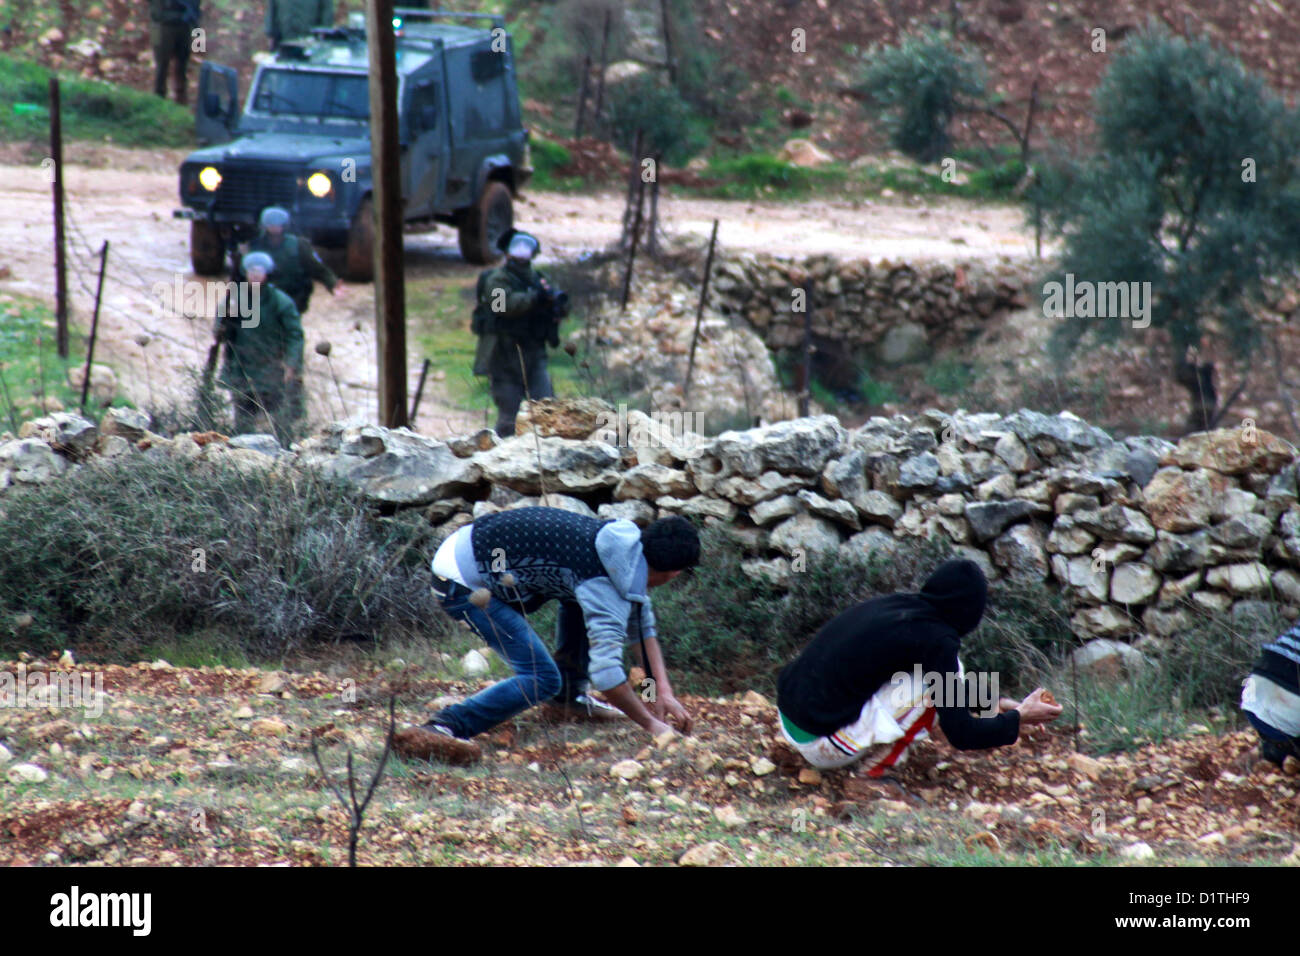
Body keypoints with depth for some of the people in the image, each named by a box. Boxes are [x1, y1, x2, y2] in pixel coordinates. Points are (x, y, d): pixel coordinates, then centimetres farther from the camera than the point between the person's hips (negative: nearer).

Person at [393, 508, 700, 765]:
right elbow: (606, 671, -29)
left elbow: (643, 623, 20)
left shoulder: (627, 544, 6)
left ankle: (569, 697, 21)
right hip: (464, 581, -10)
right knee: (543, 678, -15)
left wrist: (663, 689, 12)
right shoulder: (608, 587, -21)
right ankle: (442, 728, -25)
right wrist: (652, 724, -18)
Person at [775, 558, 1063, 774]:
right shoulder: (935, 638, -13)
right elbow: (962, 735, -9)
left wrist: (995, 703, 30)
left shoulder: (893, 604, 10)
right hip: (824, 744, -8)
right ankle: (878, 767, 0)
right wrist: (1019, 718, 6)